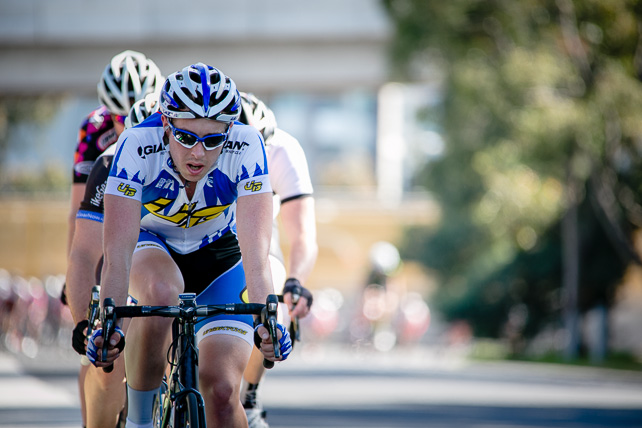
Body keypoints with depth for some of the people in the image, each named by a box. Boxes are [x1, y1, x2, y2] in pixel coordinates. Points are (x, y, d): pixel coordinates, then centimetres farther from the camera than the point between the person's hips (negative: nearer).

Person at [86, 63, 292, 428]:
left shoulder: (246, 146, -31)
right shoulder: (138, 145, -32)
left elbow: (256, 249, -38)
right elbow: (118, 254, -36)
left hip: (220, 254, 1)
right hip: (152, 246, -1)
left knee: (222, 391, -15)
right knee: (161, 292, -37)